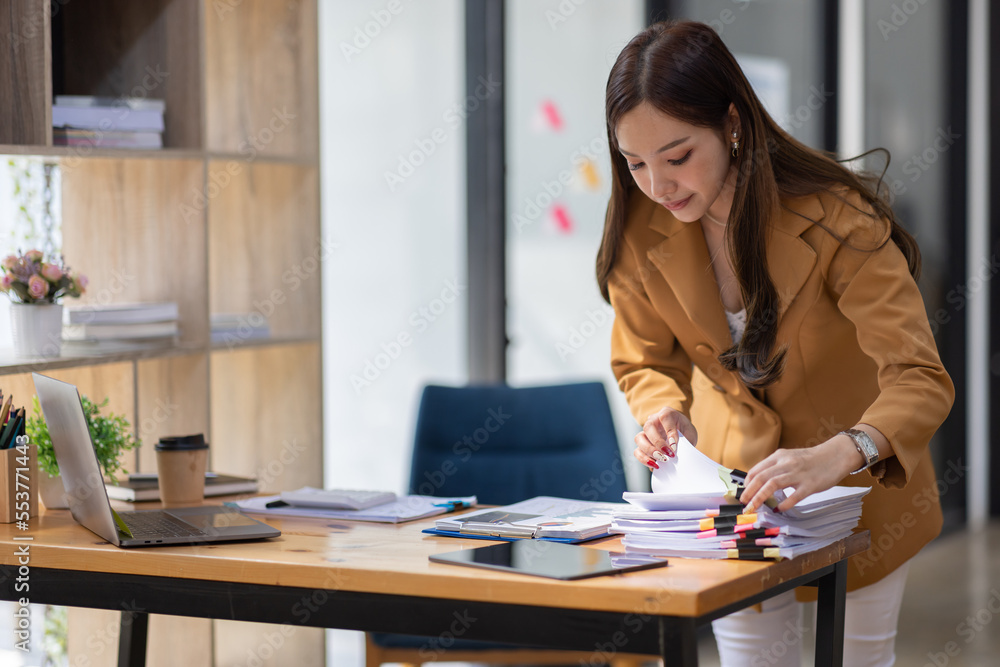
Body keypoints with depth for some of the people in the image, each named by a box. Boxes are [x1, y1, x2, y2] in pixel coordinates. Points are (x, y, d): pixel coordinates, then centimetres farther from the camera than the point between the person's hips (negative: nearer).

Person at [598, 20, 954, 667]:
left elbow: (921, 380, -34)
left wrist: (834, 457, -53)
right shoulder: (640, 231, -16)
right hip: (734, 479, 2)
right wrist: (666, 414, -23)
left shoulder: (838, 218, -28)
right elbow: (646, 362, 1)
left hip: (858, 479, -2)